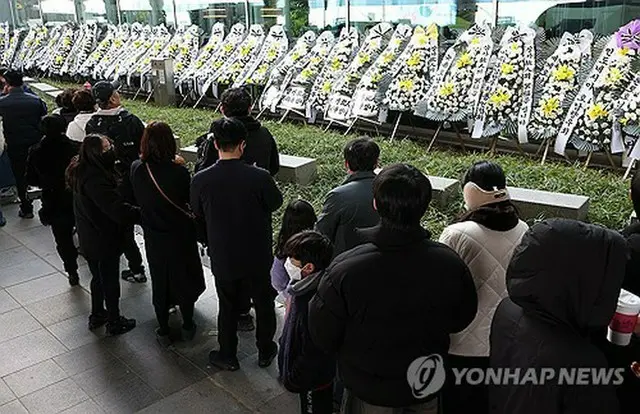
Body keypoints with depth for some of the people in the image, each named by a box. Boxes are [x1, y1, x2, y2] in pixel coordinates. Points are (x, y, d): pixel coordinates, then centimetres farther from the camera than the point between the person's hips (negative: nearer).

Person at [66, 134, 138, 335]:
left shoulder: (79, 171, -1)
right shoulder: (95, 179, -31)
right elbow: (118, 209, -36)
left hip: (88, 239, 9)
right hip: (105, 241, -9)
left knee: (98, 277, 25)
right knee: (110, 281, 10)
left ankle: (97, 315, 42)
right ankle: (114, 322, 27)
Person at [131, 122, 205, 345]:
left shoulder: (136, 169, -15)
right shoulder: (178, 172, -24)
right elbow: (190, 199, -8)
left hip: (153, 238, 2)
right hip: (180, 235, -2)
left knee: (159, 282, 19)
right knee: (184, 278, 18)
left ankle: (163, 330, 31)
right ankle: (187, 326, 33)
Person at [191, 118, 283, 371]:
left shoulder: (200, 180, -17)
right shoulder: (259, 177, -23)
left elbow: (198, 214, 0)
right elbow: (276, 203, -4)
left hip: (222, 258, 1)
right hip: (257, 257, -1)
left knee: (228, 307, 20)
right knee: (264, 303, 21)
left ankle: (227, 356, 35)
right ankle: (265, 352, 37)